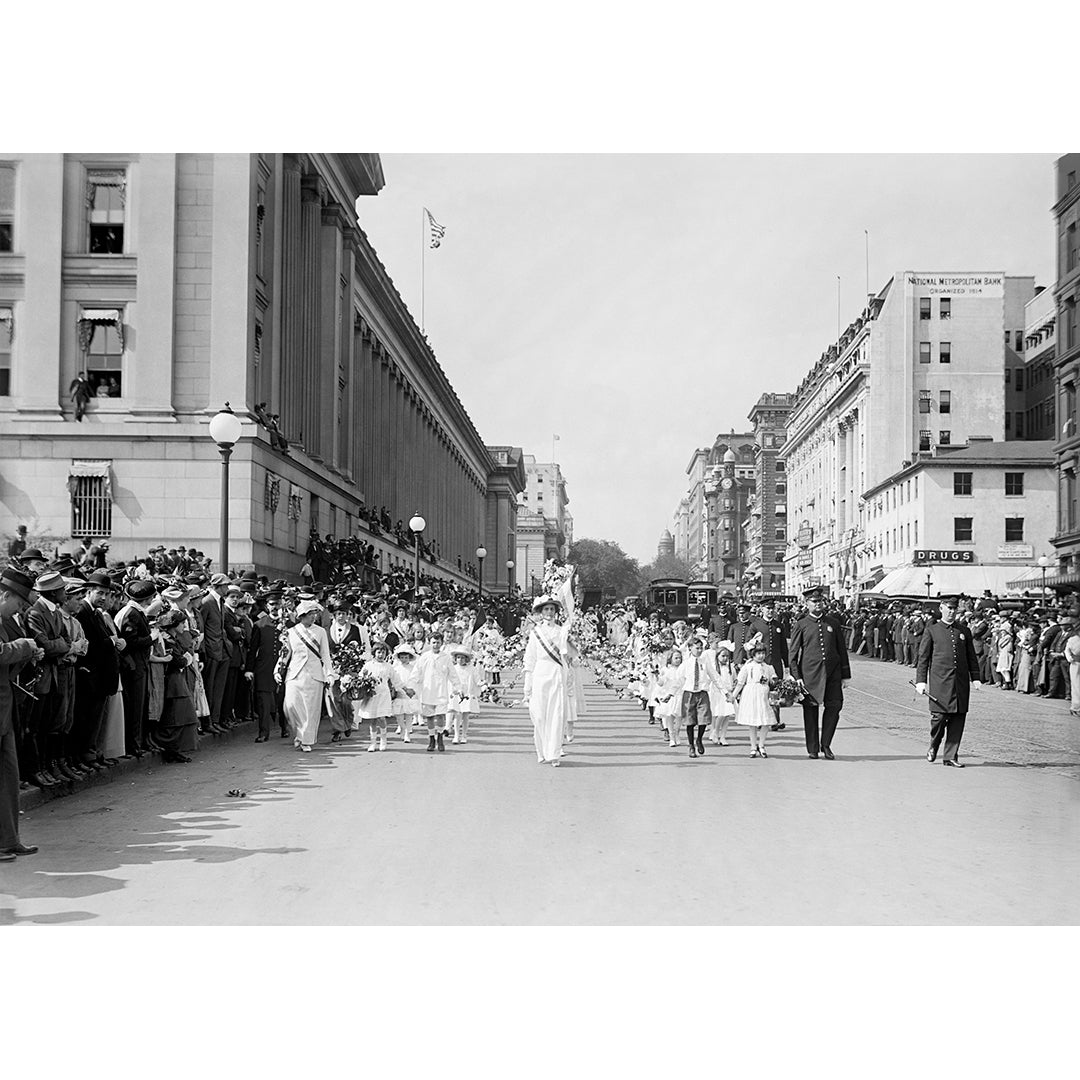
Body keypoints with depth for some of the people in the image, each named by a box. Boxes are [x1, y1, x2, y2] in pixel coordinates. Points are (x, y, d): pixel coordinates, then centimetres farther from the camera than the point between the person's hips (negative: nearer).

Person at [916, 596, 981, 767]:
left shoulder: (964, 631, 14)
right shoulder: (931, 630, 5)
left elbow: (972, 657, 17)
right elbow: (923, 657, 4)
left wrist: (975, 678, 7)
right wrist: (921, 681, -3)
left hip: (961, 681, 3)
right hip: (939, 681, -3)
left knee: (958, 719, 1)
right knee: (939, 716, -9)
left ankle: (950, 756, 8)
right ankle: (933, 747, 17)